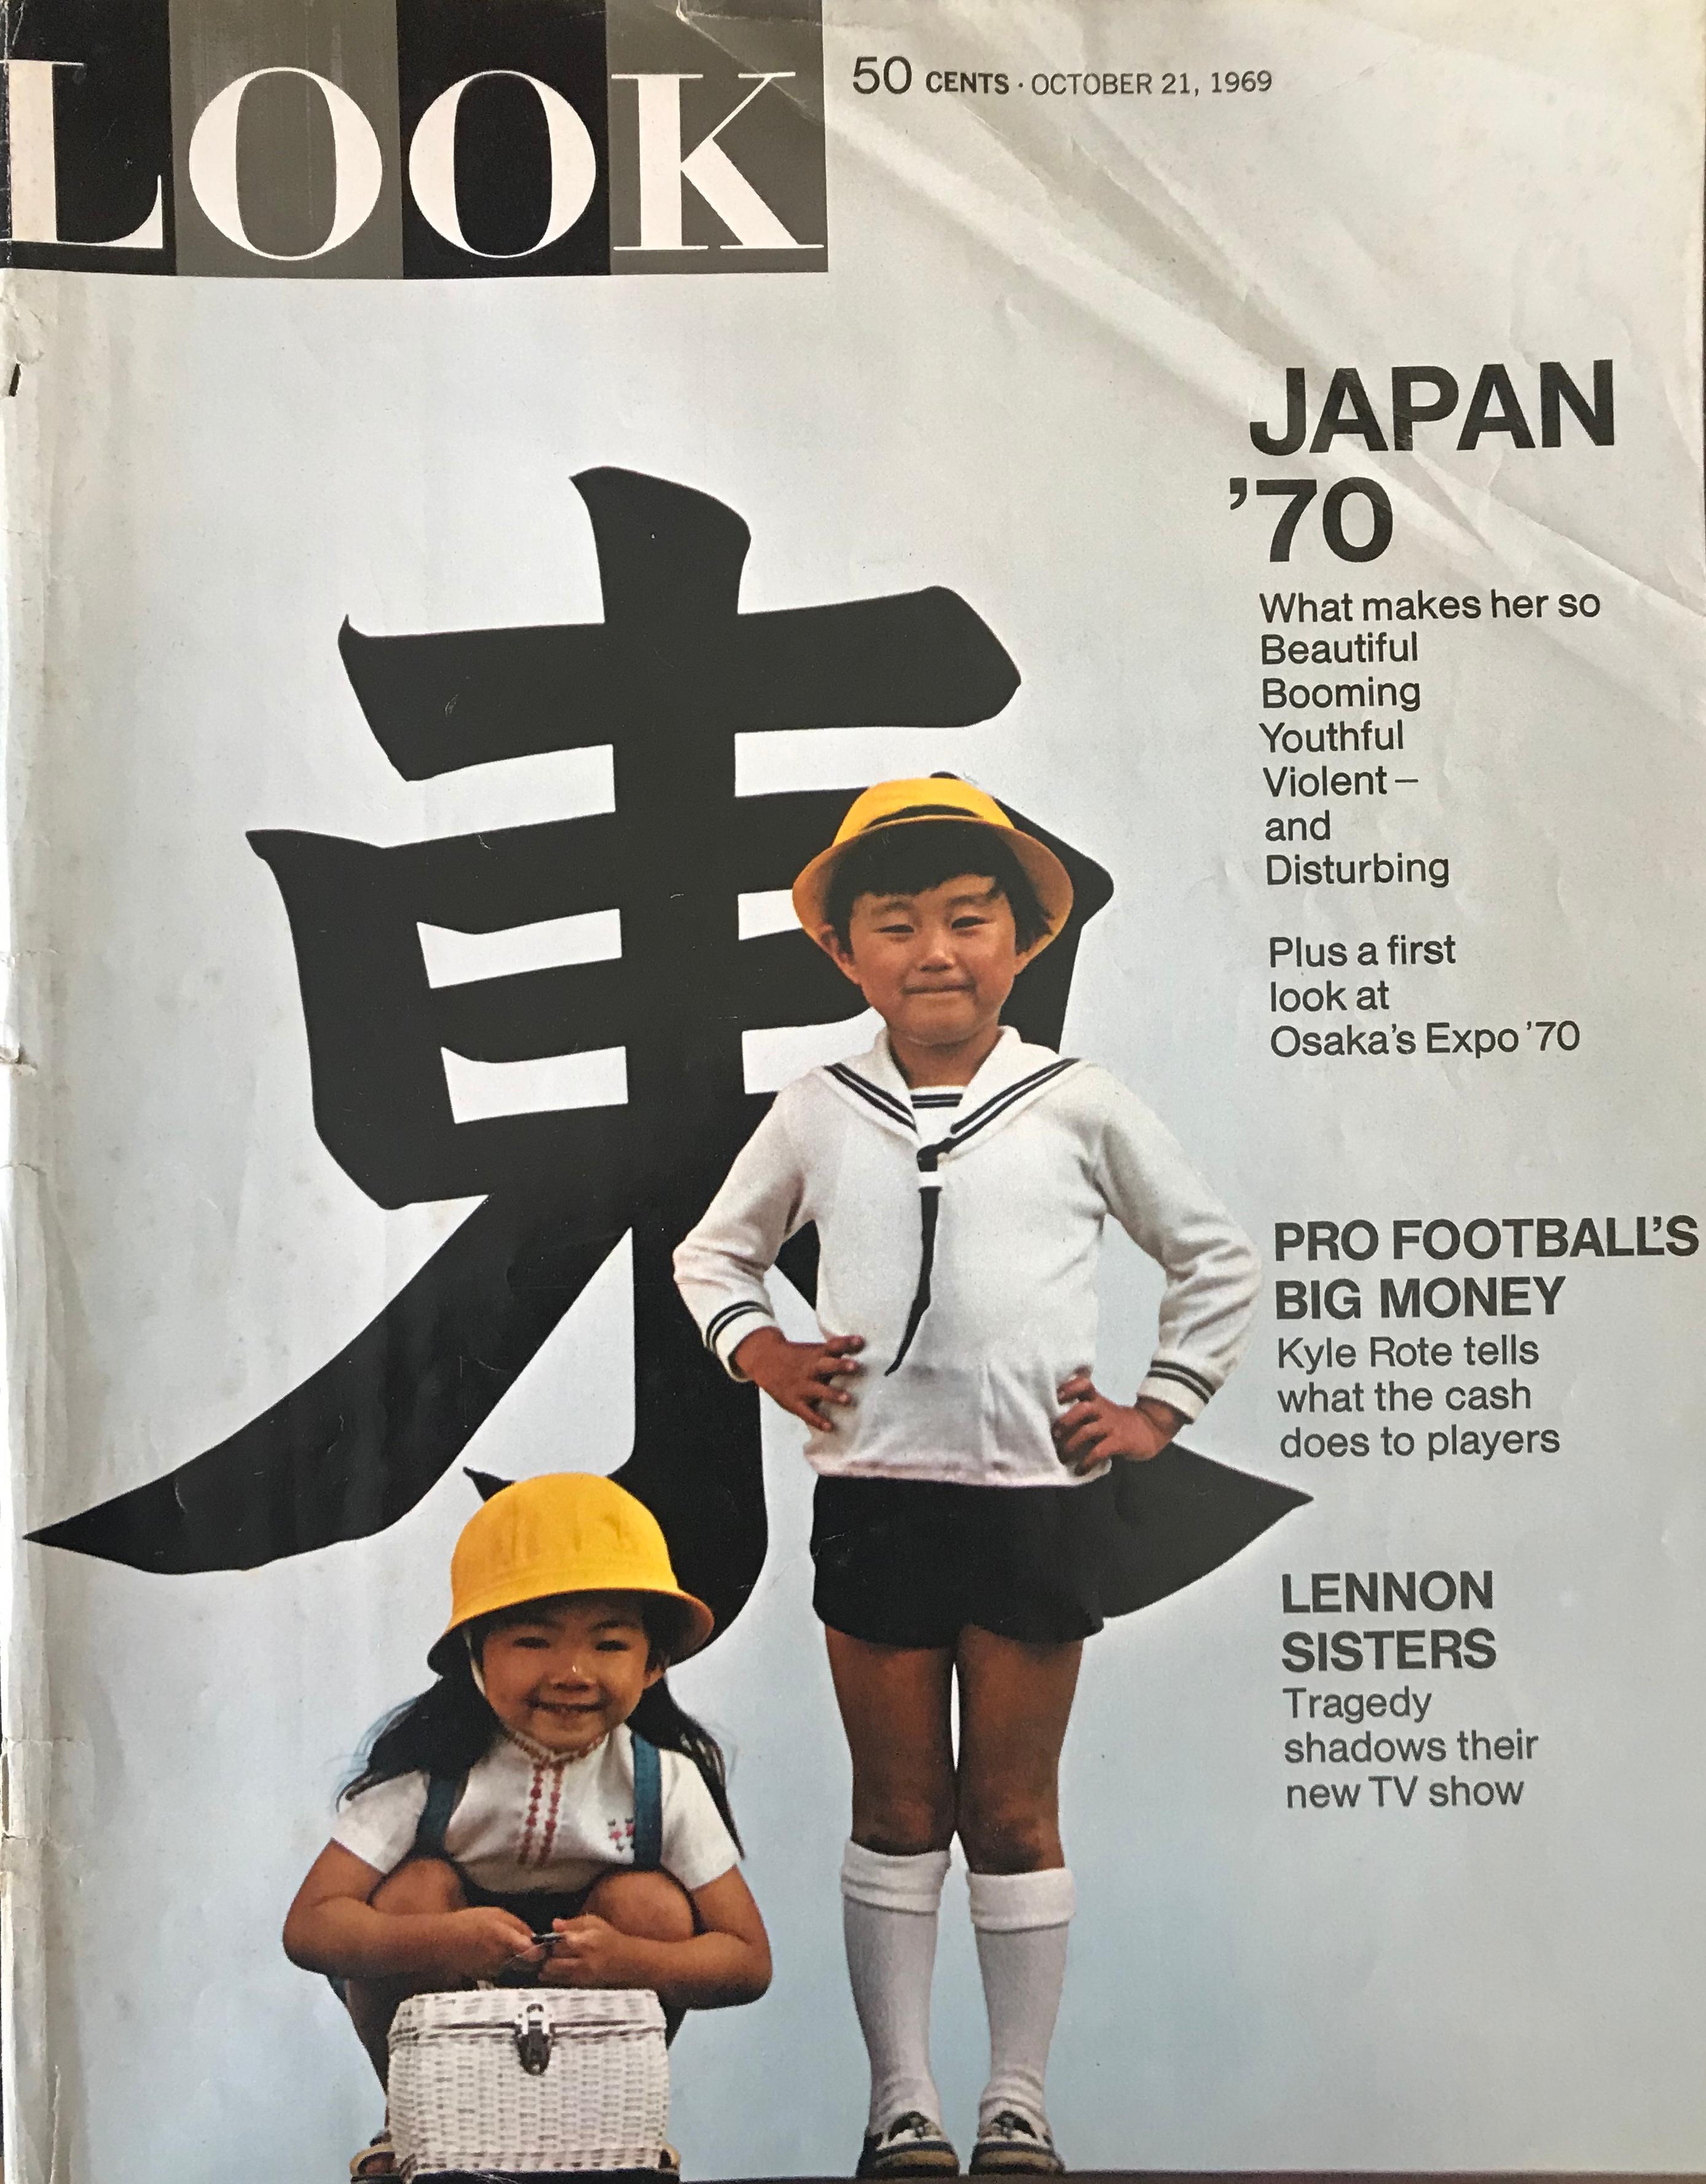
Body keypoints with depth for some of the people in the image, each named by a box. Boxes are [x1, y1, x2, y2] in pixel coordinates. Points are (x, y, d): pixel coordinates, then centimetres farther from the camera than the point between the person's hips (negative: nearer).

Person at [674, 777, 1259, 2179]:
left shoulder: (1081, 1109, 1)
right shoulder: (819, 1115, 4)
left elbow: (1217, 1259, 11)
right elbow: (715, 1255, 19)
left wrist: (1159, 1412, 5)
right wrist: (761, 1352, 1)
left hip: (1038, 1497, -1)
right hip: (873, 1495, 1)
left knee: (1014, 1812, 7)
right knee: (897, 1812, 8)